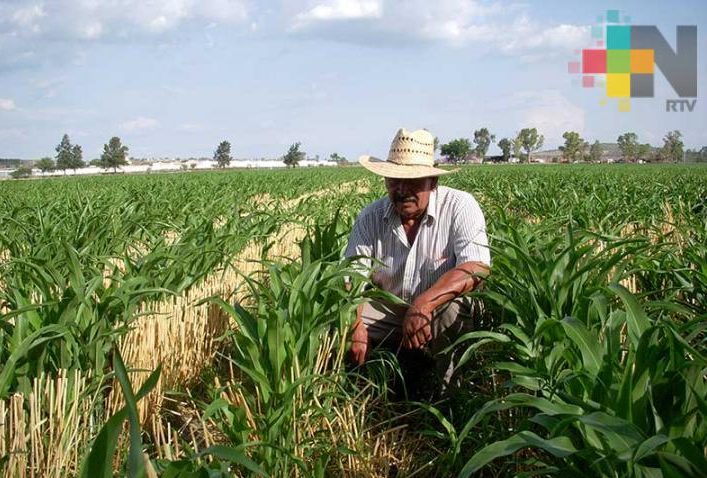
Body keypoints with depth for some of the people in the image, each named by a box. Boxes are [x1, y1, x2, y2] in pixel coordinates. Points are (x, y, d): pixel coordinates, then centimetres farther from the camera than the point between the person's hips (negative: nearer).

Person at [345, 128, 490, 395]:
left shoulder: (459, 207, -15)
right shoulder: (371, 217, -5)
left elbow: (476, 267, -28)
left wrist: (425, 303, -41)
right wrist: (355, 327, -30)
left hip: (443, 312, -3)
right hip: (387, 310, 4)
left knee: (452, 311, -37)